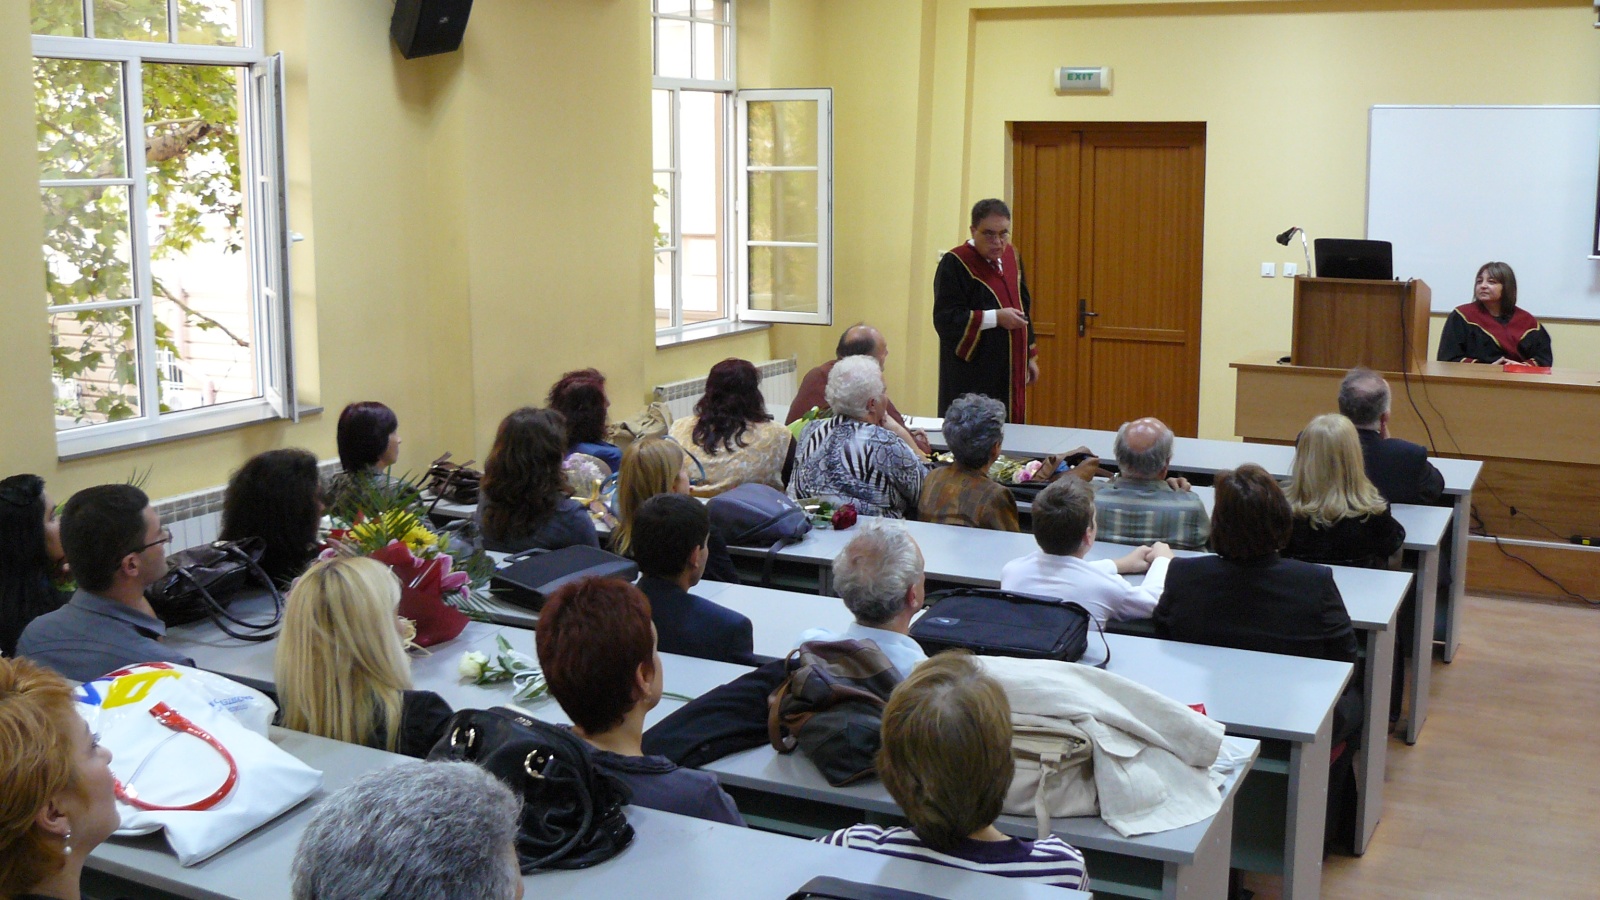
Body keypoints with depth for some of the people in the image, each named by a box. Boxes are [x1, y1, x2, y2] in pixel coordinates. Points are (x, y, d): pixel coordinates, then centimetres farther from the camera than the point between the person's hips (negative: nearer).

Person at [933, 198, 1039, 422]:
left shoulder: (1011, 257, 9)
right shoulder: (955, 264, -13)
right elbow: (945, 319, -18)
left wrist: (1030, 356, 17)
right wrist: (996, 317, -23)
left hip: (1011, 373, 7)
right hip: (971, 376, -7)